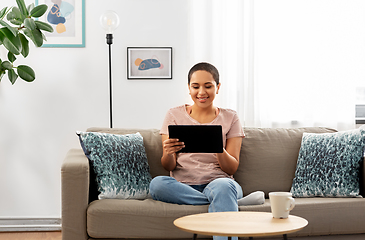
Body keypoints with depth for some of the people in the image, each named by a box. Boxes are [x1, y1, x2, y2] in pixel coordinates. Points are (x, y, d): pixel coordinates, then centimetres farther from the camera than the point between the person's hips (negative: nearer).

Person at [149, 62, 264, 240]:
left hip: (218, 181, -1)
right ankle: (233, 203, -26)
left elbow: (232, 168, 2)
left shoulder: (230, 118, 9)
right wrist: (168, 153, -21)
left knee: (223, 186, -37)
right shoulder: (174, 115, 9)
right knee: (157, 184, -32)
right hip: (183, 186, 2)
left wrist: (219, 150, -20)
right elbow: (169, 167, 3)